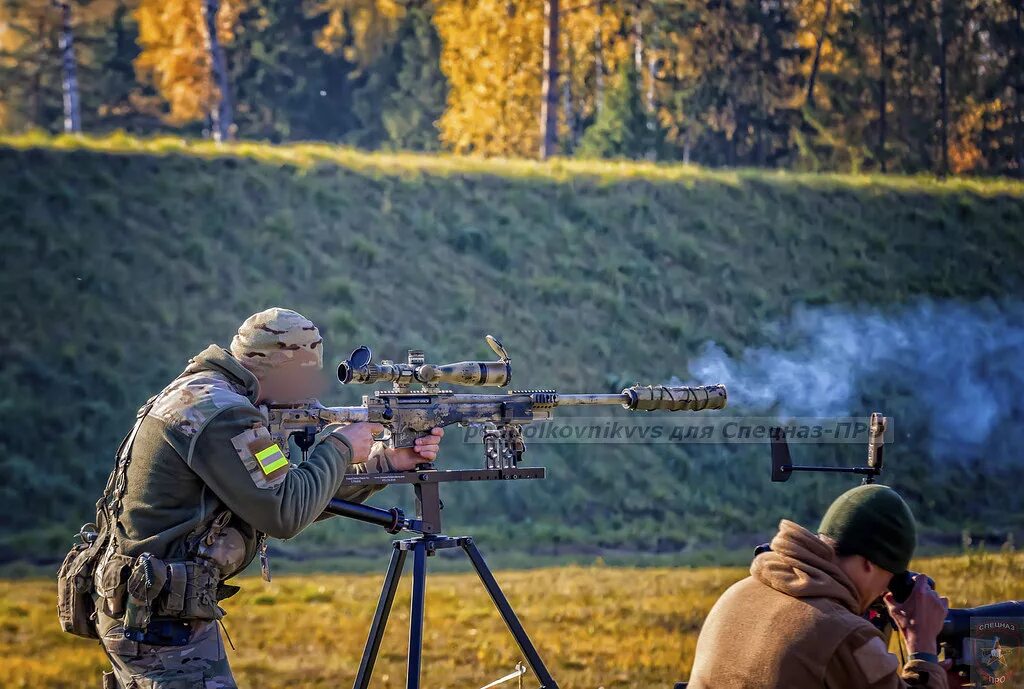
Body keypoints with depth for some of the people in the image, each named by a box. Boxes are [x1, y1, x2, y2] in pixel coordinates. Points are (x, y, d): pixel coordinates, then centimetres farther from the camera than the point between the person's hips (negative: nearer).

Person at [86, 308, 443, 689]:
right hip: (162, 618, -11)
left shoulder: (201, 395, 15)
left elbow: (290, 490, 19)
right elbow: (286, 511, -19)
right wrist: (340, 448, -5)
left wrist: (385, 461, 14)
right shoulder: (220, 411, -18)